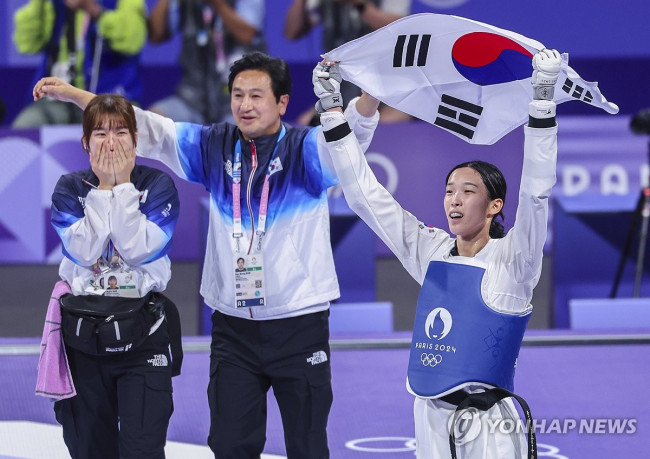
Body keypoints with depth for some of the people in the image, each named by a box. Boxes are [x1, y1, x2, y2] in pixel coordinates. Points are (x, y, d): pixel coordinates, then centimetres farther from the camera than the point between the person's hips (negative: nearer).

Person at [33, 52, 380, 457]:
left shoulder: (308, 149, -6)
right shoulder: (216, 147, 6)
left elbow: (353, 130, -24)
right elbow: (148, 129, 7)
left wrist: (371, 94, -47)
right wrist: (73, 95, 2)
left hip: (300, 324, -3)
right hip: (233, 327, 4)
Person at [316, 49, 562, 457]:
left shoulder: (511, 260, -5)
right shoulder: (432, 252, 9)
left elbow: (535, 192, -19)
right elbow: (366, 195, 11)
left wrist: (543, 102, -27)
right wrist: (332, 113, 8)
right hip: (430, 420, 5)